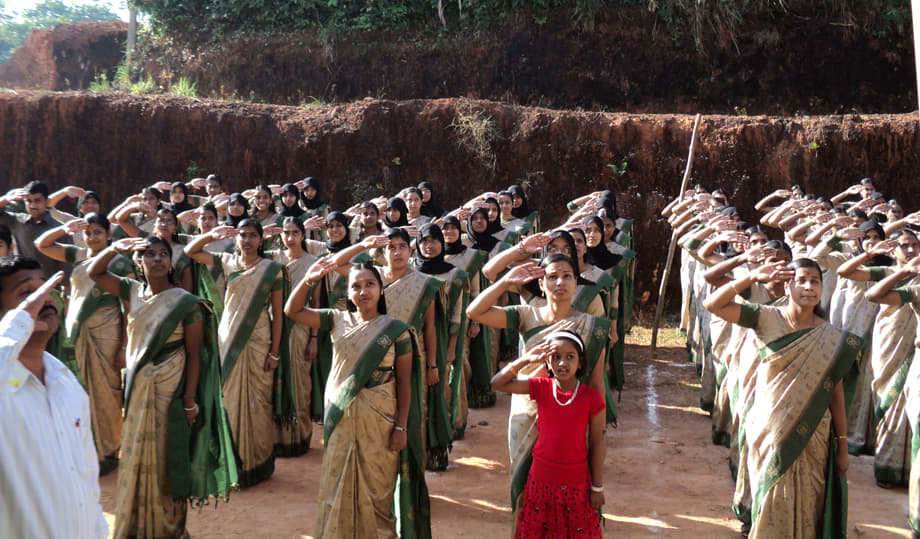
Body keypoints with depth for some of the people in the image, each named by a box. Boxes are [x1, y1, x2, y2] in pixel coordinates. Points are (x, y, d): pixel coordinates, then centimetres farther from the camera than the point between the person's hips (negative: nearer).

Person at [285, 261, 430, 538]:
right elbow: (293, 311, -2)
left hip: (379, 422, -3)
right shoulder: (338, 320, 2)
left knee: (376, 489, 8)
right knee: (339, 488, 11)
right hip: (340, 419, 3)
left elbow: (404, 381, -6)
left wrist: (401, 427, -8)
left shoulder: (396, 330, -6)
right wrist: (308, 280, -16)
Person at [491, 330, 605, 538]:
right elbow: (497, 384, -8)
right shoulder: (541, 387, -4)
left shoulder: (591, 398, -11)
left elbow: (597, 444, -4)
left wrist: (597, 487, 0)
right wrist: (526, 360, -17)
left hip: (576, 482, -2)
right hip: (541, 479, 2)